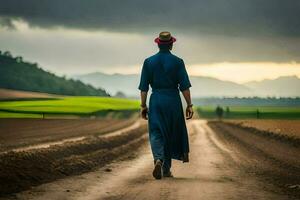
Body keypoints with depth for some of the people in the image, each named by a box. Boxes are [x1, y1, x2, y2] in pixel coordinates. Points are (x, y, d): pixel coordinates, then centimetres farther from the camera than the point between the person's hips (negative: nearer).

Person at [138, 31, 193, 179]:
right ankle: (166, 169, 17)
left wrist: (143, 106, 6)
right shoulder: (177, 62, -3)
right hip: (173, 101, 0)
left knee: (156, 133, 0)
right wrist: (189, 105, -2)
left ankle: (158, 159, -28)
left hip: (156, 101, 0)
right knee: (171, 135, 12)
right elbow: (185, 86, -6)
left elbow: (144, 87, 1)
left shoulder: (149, 62, 2)